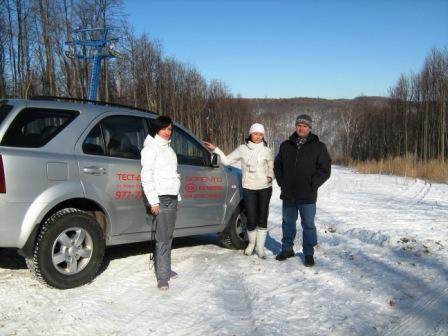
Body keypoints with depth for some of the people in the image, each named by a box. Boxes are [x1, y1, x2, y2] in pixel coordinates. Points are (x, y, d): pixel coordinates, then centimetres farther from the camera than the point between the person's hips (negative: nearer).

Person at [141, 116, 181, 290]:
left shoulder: (168, 148, 19)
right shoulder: (151, 148, -6)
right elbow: (146, 177, -13)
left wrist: (177, 197, 17)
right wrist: (153, 201, -17)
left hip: (172, 197, 8)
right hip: (161, 198, -8)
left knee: (168, 236, 10)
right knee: (162, 238, -8)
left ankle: (165, 268, 18)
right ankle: (163, 276, -4)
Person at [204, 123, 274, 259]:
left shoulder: (267, 151, 2)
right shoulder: (242, 149, 0)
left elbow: (271, 167, 15)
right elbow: (227, 160, 2)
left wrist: (270, 176, -5)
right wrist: (215, 150, -8)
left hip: (265, 188, 1)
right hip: (249, 188, -1)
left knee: (262, 219, 3)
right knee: (251, 220, 0)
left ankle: (260, 247, 18)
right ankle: (252, 243, 27)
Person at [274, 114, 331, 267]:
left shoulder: (318, 147, -2)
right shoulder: (286, 145, 8)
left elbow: (325, 169, -5)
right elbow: (277, 165, 16)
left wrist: (312, 185, -11)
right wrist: (282, 182, 5)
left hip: (307, 196, -3)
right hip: (288, 194, 4)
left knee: (308, 225, 4)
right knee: (288, 223, 15)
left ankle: (309, 253, 16)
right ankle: (287, 249, 30)